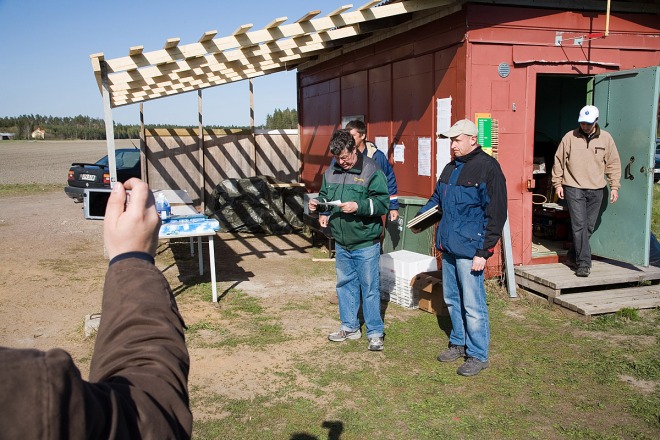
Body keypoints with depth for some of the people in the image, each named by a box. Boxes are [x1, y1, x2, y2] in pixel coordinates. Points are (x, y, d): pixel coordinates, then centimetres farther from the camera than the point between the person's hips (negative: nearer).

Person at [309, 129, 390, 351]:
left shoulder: (371, 171, -12)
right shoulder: (331, 172, 6)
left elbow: (383, 202, -15)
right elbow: (324, 196, 19)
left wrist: (358, 206, -26)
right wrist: (318, 205, -3)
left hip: (365, 243, -6)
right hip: (341, 243, 6)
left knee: (370, 287, 3)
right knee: (345, 285, 16)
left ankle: (375, 332, 15)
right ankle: (350, 327, 31)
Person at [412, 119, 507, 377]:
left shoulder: (487, 167, -12)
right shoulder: (451, 168, 13)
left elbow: (496, 214, -15)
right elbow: (437, 199, 24)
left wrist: (483, 251, -17)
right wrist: (420, 216, 5)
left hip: (469, 248, -8)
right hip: (448, 245, 8)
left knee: (472, 304, 0)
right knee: (451, 299, 18)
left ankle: (478, 355, 14)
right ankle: (458, 343, 34)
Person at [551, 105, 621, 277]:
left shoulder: (606, 138, 6)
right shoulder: (570, 137, 0)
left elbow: (613, 163, 10)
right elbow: (559, 161, 5)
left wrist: (614, 186, 4)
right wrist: (558, 184, 1)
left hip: (596, 190, 3)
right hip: (574, 188, -3)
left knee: (588, 227, 8)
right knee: (579, 225, -10)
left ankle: (573, 257, 23)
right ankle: (583, 263, -8)